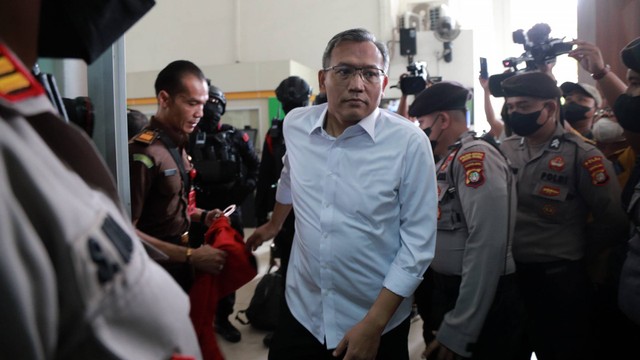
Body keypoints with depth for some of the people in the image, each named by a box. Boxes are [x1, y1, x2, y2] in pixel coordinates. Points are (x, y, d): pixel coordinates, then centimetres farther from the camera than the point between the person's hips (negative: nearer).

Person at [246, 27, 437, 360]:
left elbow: (418, 240, -14)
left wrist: (375, 322, -16)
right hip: (301, 311, 4)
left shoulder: (410, 142, -16)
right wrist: (274, 225, 30)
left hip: (377, 322, -3)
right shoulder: (295, 125, -4)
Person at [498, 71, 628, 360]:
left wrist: (577, 250, -1)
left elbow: (613, 219, -10)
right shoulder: (505, 149, 3)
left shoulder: (581, 155, -12)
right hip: (509, 273, 5)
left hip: (559, 279, -4)